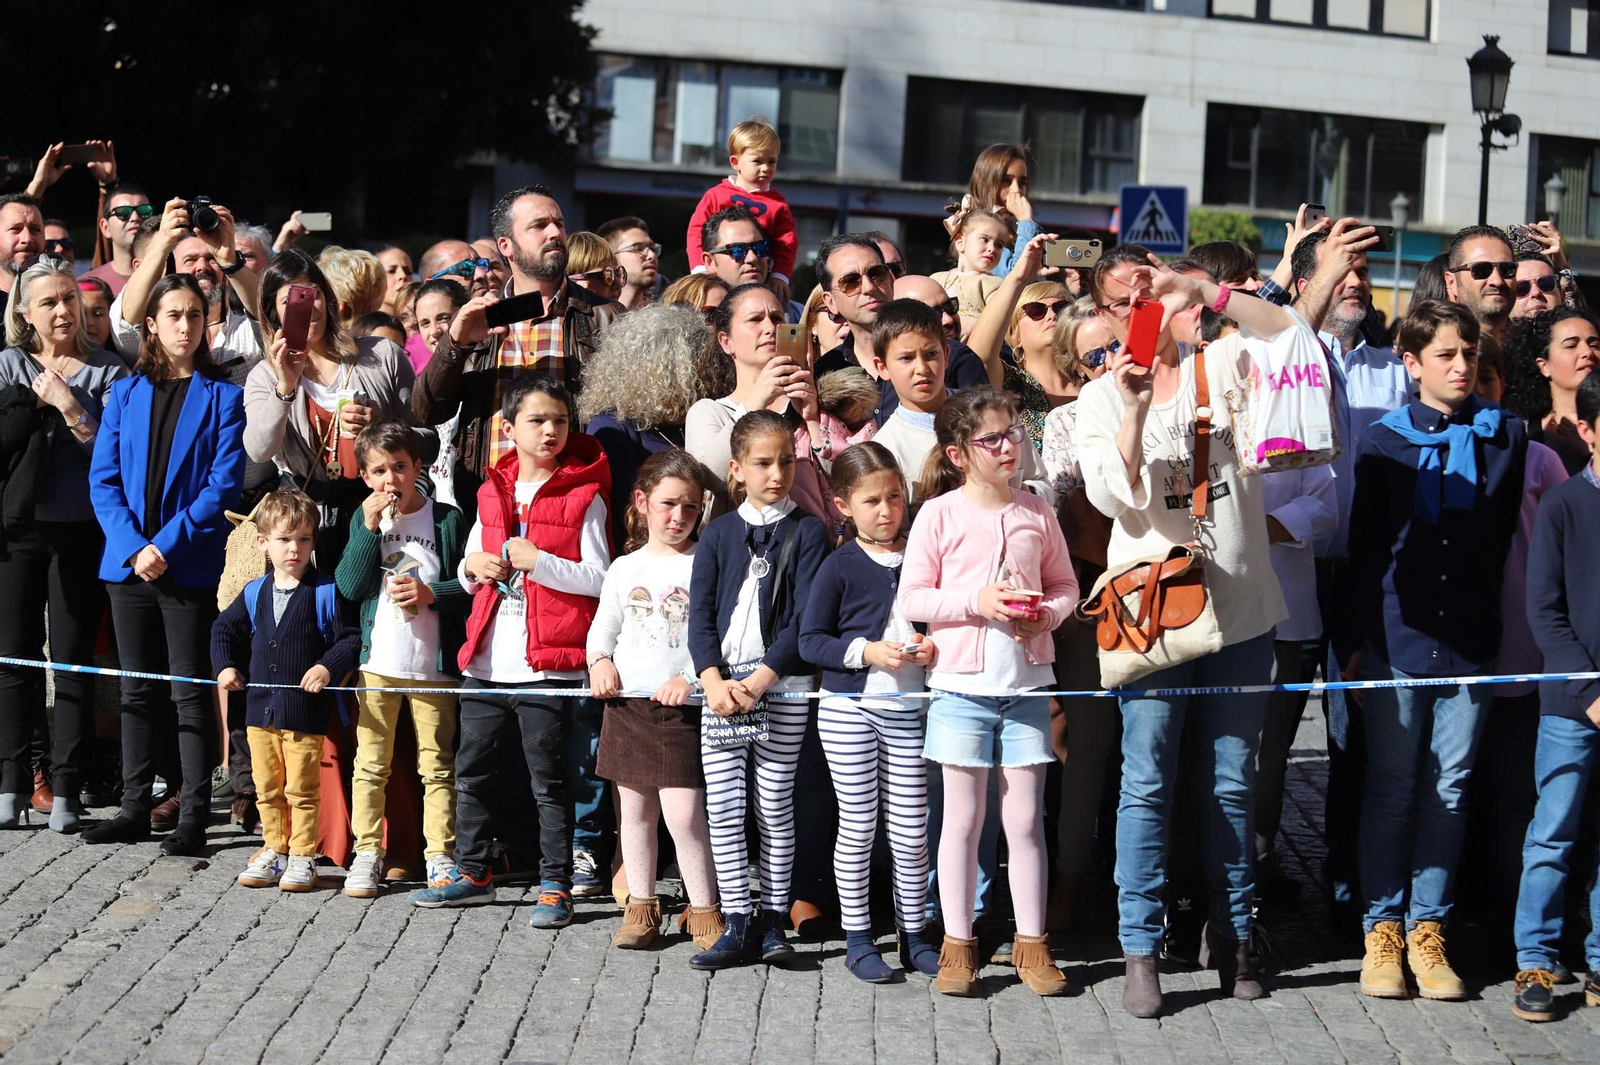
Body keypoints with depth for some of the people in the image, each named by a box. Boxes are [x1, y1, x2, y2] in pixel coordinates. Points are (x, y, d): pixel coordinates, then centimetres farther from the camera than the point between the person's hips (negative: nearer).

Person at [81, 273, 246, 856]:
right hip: (128, 562, 4)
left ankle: (193, 817, 2)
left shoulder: (222, 397, 0)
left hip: (189, 565, -4)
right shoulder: (125, 394, 9)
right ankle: (134, 809, 18)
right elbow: (103, 480, 4)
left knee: (190, 693, -2)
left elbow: (224, 484, -8)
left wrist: (167, 545, -15)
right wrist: (133, 547, -10)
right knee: (138, 691, 11)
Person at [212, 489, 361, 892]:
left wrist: (328, 667, -20)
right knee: (267, 787, 13)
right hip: (261, 708, 5)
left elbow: (350, 639, -6)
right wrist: (226, 666, 6)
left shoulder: (326, 593, -6)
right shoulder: (254, 593, 8)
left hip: (306, 712, -5)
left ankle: (302, 857, 11)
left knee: (301, 790, 0)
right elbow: (224, 630, 20)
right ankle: (274, 849, 25)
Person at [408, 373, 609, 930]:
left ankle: (555, 885, 8)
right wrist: (473, 567, -1)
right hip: (486, 660, 6)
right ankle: (472, 872, 27)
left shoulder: (583, 494, -3)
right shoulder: (493, 493, 13)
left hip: (547, 664, -6)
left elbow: (598, 578, -9)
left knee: (548, 778, 1)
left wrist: (538, 561, -18)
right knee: (472, 770, 14)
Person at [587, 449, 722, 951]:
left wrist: (690, 677, -17)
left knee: (684, 812, -10)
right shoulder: (625, 568, 10)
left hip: (683, 708, -4)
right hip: (627, 703, 4)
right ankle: (641, 905, 21)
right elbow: (603, 627, 19)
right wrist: (600, 661, -1)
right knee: (635, 810, 9)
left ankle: (704, 910, 4)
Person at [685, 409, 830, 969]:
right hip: (721, 683, 3)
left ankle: (772, 920, 12)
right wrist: (714, 682, -12)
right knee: (723, 807, 0)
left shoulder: (807, 532, 1)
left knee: (775, 806, 2)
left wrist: (758, 681, -15)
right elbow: (700, 615, 4)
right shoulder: (718, 533, 10)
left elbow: (806, 619, -6)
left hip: (782, 687, -3)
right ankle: (737, 925, 5)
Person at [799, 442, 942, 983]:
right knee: (858, 826, 4)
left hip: (909, 711, 3)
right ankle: (857, 938, 13)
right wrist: (866, 651, -17)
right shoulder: (840, 567, -4)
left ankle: (914, 935, 16)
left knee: (912, 830, 4)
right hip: (850, 709, -3)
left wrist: (933, 647, -5)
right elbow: (810, 640, -5)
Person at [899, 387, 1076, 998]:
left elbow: (1066, 584, 13)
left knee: (1025, 818, 5)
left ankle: (1031, 943, 14)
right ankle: (958, 944, 13)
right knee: (963, 817, 4)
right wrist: (977, 601, -16)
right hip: (961, 685, -2)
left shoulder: (1036, 513, 5)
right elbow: (912, 599, -4)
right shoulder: (939, 514, -4)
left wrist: (1048, 614, -8)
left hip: (1026, 683, 2)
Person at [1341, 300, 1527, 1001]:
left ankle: (1427, 928, 13)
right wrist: (1355, 639, 2)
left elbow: (1508, 537, 10)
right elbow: (1362, 545, 5)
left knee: (1449, 788, 5)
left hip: (1469, 641, 2)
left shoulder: (1504, 437, 6)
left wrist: (1496, 626, 6)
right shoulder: (1385, 441, 2)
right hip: (1396, 638, -1)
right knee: (1391, 786, 4)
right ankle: (1382, 928, 12)